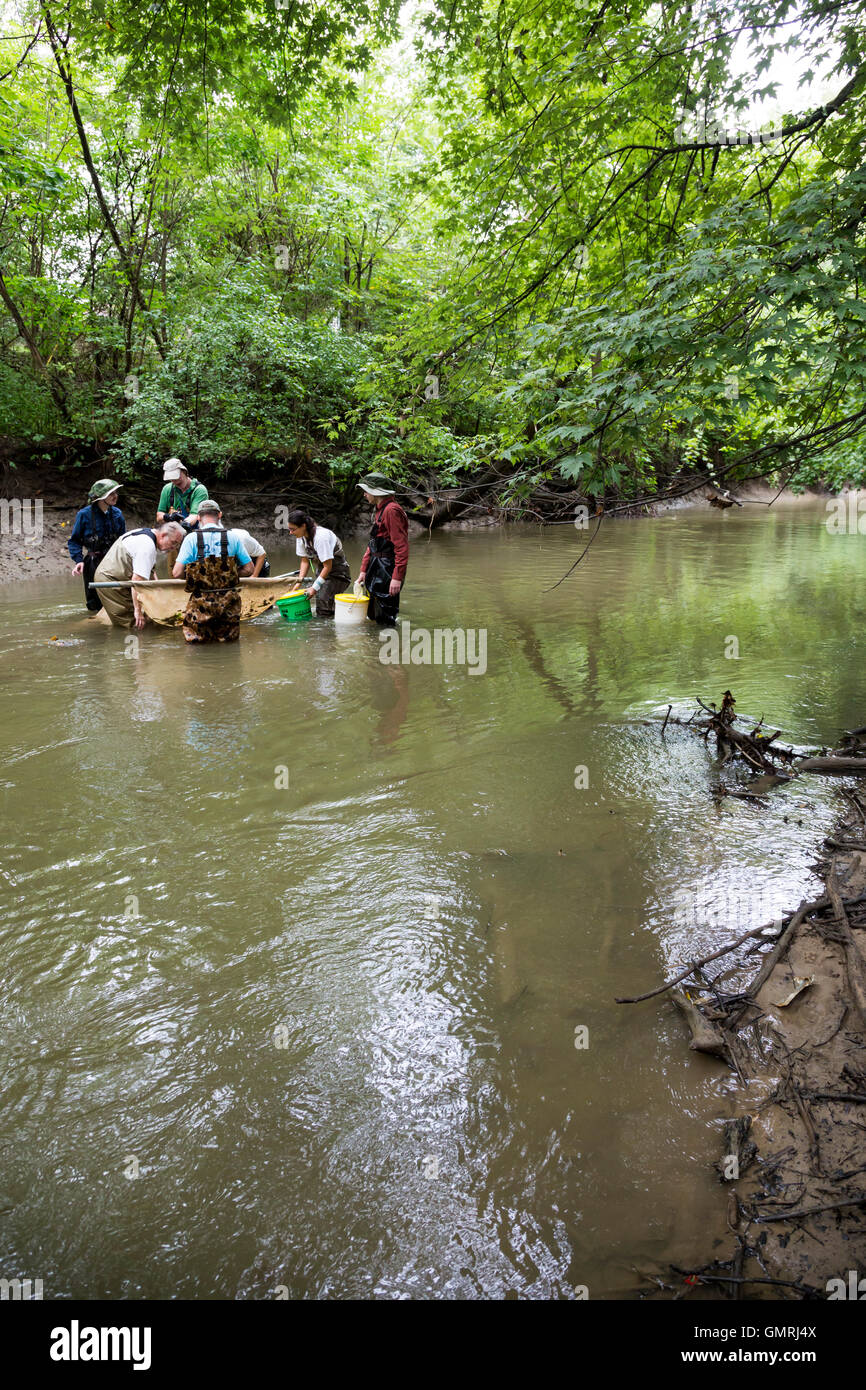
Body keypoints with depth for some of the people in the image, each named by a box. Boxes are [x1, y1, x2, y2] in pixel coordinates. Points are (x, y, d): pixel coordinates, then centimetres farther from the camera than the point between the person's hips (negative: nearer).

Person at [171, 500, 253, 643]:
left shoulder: (191, 539, -4)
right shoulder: (232, 537, 0)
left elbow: (177, 573, -8)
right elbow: (248, 570, 4)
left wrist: (192, 575, 12)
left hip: (201, 601, -1)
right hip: (229, 601, 2)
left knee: (194, 639, 12)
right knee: (229, 639, 18)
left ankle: (203, 635, -9)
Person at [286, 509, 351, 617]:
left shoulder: (320, 537, -29)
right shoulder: (301, 537, -4)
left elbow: (328, 566, -26)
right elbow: (305, 561, 4)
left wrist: (314, 587, -25)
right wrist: (299, 582, -8)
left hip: (338, 574, -8)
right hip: (322, 572, 8)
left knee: (322, 599, -22)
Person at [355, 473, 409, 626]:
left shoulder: (392, 510, -16)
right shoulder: (379, 510, 17)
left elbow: (402, 547, -22)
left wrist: (397, 577, -26)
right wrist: (364, 570, 18)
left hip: (388, 572, -10)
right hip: (377, 572, 10)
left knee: (386, 620, -7)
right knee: (373, 615, 16)